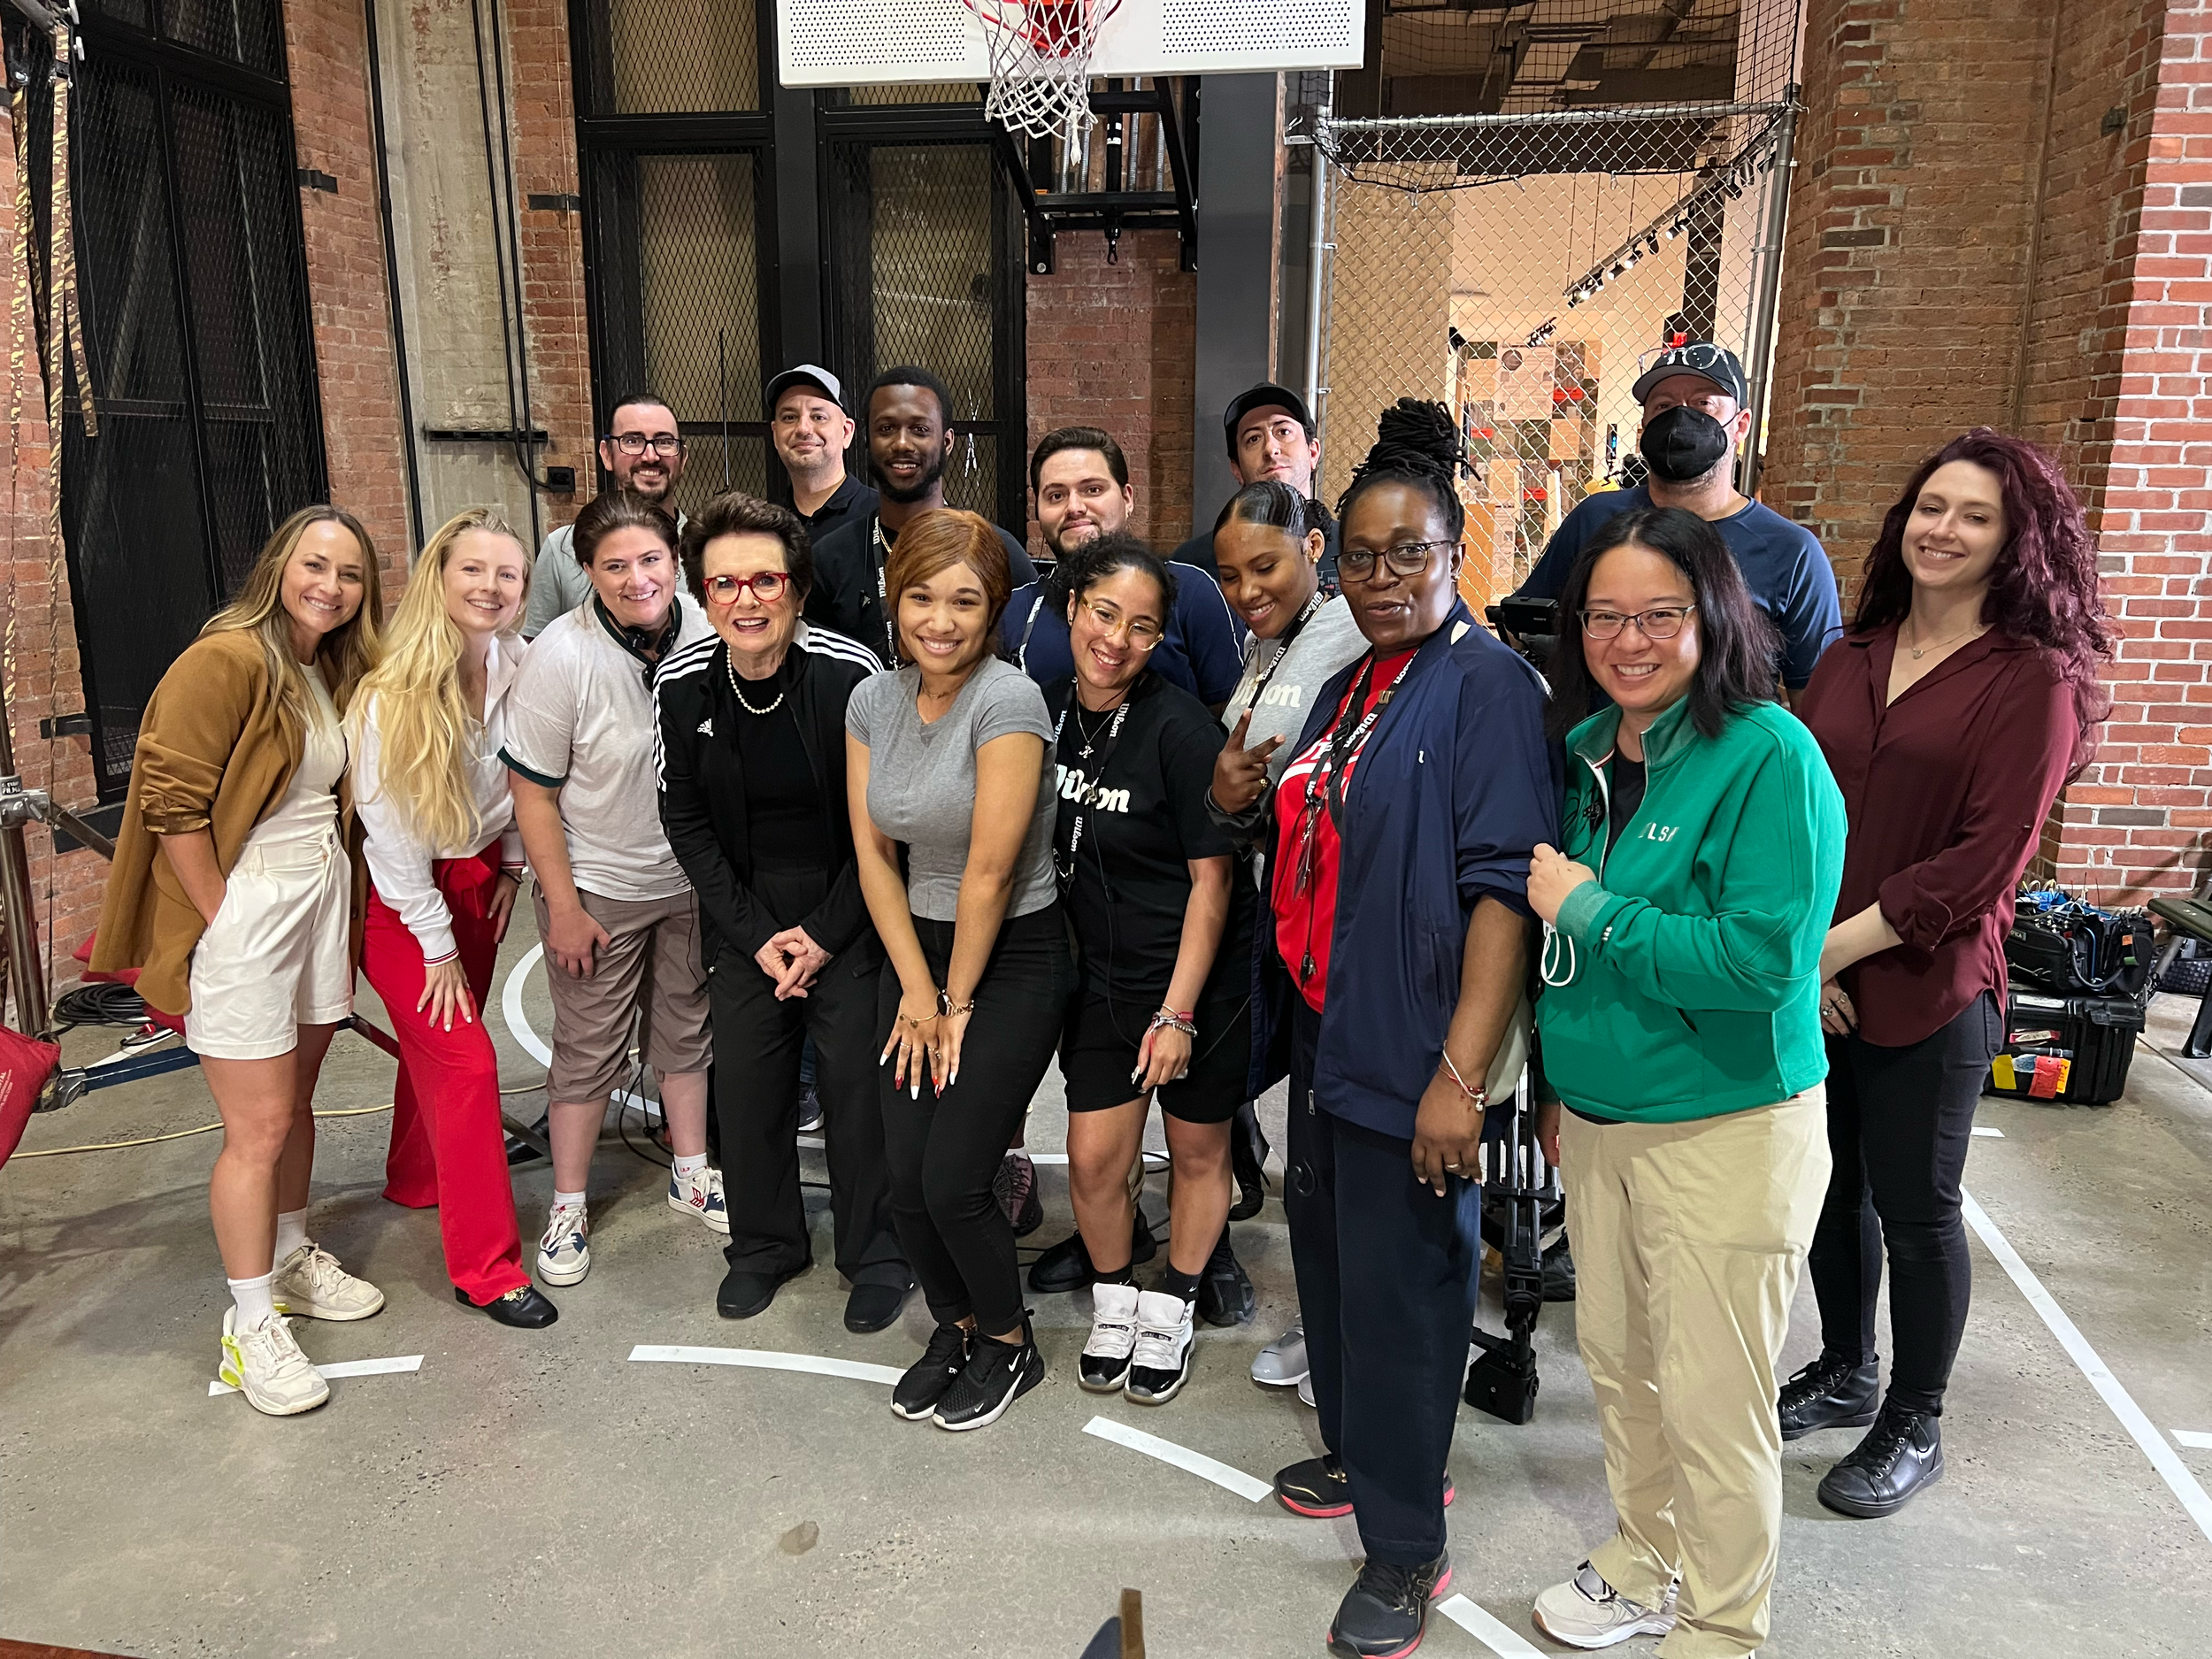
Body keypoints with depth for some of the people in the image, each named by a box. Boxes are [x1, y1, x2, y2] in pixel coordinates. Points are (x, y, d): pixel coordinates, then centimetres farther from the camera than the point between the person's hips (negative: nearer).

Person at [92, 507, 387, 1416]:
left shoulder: (337, 673, 11)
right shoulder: (226, 660, -15)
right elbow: (173, 803, -18)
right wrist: (225, 920, -15)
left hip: (320, 898, 8)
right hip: (242, 911, -7)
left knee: (294, 1103, 18)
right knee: (258, 1129, -1)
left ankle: (289, 1258, 36)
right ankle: (249, 1326, 13)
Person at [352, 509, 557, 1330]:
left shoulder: (522, 668, -9)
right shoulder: (392, 695, -24)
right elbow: (392, 830, -19)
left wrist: (511, 865, 5)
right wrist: (437, 947, -14)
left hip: (479, 878, 5)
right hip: (403, 896, -5)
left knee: (440, 1040, 20)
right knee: (464, 1060, -7)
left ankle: (414, 1178, 46)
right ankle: (486, 1267, 4)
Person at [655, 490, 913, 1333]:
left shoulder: (851, 674, -18)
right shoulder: (680, 685, -8)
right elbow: (686, 822, -1)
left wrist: (827, 934, -12)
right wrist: (756, 935, -7)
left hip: (847, 908, -3)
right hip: (743, 917, 3)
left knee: (860, 1082, 1)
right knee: (745, 1083, 10)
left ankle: (877, 1254, 22)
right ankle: (765, 1244, 33)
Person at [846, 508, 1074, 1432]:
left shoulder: (1007, 701, -20)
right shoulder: (874, 702, 1)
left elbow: (990, 873, -18)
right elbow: (875, 855, 1)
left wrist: (957, 1001, -9)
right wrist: (915, 992, -3)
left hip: (1014, 957, -5)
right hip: (916, 948, 6)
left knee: (952, 1179, -6)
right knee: (904, 1175, 5)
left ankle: (1009, 1343, 23)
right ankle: (954, 1328, 33)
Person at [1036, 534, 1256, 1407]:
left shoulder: (1181, 728, -19)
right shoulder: (1046, 712, -3)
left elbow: (1213, 877, -16)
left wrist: (1178, 1013, -16)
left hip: (1199, 977, -4)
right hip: (1100, 975, 4)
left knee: (1197, 1150, 12)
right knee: (1094, 1159, 5)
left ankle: (1171, 1309, 35)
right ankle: (1113, 1302, 31)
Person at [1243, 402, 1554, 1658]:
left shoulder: (1488, 685, -14)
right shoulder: (1348, 690, 12)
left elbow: (1505, 886, -21)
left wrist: (1461, 1075, -26)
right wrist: (1253, 799, 3)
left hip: (1413, 1058, -8)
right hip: (1327, 1037, 8)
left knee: (1404, 1283, 4)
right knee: (1331, 1251, 20)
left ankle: (1407, 1545, 23)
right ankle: (1363, 1453, 43)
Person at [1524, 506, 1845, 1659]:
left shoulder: (1770, 756, -16)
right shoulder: (1589, 751, 6)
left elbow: (1766, 958, -24)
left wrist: (1589, 910, -19)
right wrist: (1556, 1086, 17)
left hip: (1727, 1134, -7)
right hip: (1597, 1119, 7)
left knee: (1711, 1399, 7)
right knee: (1617, 1360, 19)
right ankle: (1644, 1564, 42)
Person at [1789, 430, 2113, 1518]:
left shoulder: (2032, 680, -8)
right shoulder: (1853, 658, 7)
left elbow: (1987, 859, -14)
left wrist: (1837, 942, -16)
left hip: (1928, 994, -5)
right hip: (1809, 986, 5)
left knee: (1914, 1208, 9)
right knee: (1829, 1185, 18)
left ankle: (1913, 1427, 29)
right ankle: (1844, 1373, 40)